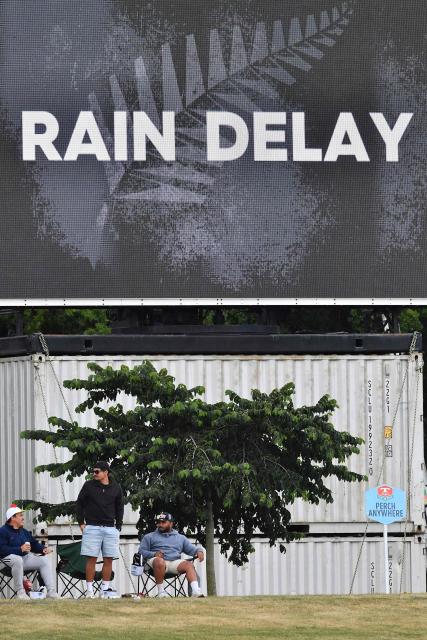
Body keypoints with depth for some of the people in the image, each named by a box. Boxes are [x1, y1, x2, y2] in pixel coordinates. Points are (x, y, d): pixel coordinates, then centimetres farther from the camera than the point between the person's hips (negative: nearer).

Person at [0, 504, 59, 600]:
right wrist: (20, 549, -28)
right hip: (10, 558, -9)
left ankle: (51, 591, -4)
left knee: (44, 559, -1)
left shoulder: (23, 531, 21)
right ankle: (20, 592, -30)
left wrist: (43, 549, 0)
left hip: (25, 557, 9)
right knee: (18, 560, -40)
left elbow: (34, 544, 23)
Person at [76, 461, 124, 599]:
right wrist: (81, 522, 1)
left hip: (110, 528, 2)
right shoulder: (89, 486, 2)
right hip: (92, 527, -2)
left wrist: (118, 526, 7)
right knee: (91, 559, -5)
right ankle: (89, 590, -3)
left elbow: (120, 508, 13)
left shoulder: (116, 488, 6)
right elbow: (80, 504, 7)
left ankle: (105, 589, 6)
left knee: (109, 559, 1)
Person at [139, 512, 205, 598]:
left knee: (189, 565, -28)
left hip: (175, 562, 2)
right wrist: (153, 554, -9)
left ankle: (196, 591, -45)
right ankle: (161, 591, -32)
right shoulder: (149, 537, 21)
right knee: (159, 561, -39)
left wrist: (199, 551, -3)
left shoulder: (180, 537, 27)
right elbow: (142, 551, 11)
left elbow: (191, 549, 21)